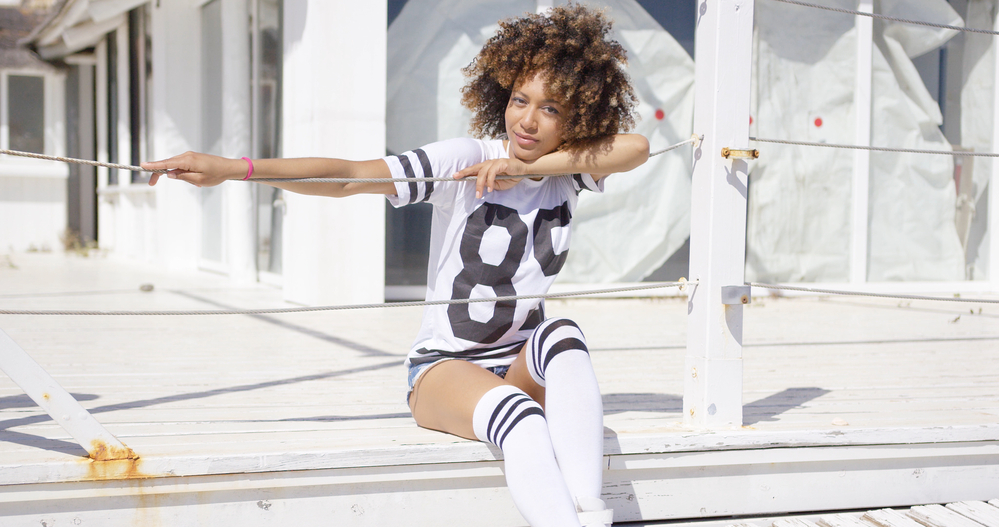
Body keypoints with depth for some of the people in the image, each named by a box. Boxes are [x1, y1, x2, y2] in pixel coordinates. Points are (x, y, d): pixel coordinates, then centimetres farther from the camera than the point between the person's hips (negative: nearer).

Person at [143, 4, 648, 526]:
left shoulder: (569, 169, 1)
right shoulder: (464, 160, -14)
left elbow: (636, 147, -17)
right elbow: (347, 176, -23)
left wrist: (525, 167, -23)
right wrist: (230, 167, -35)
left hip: (522, 366, 4)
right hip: (444, 365, -4)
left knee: (562, 336, -32)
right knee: (518, 416, -37)